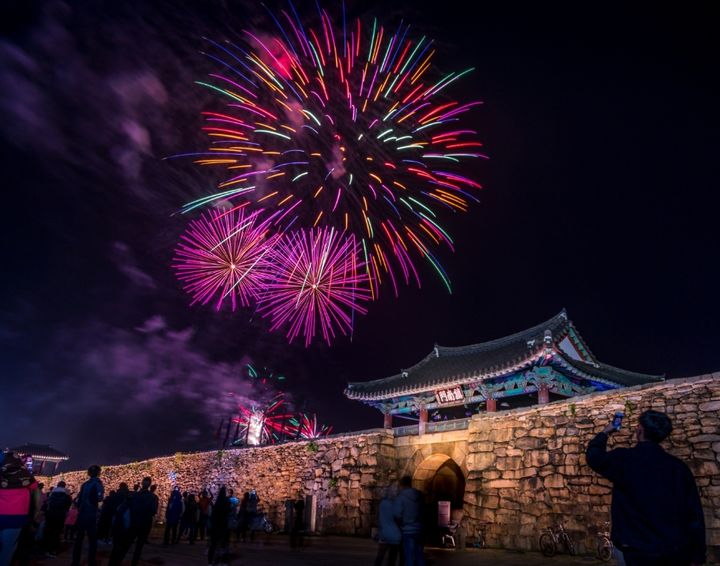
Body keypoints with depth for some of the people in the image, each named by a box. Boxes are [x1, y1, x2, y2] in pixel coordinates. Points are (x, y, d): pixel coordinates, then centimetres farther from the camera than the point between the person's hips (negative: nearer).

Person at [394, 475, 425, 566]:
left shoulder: (400, 497, -12)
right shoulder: (419, 496, 7)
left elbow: (397, 515, -15)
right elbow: (422, 513, 13)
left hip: (408, 531, -6)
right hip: (419, 530, 6)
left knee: (410, 557, 0)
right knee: (419, 555, 14)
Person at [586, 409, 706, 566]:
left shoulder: (623, 459, -13)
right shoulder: (679, 466, -5)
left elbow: (593, 455, 8)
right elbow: (695, 514, -1)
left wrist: (605, 433, 25)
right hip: (678, 552, 4)